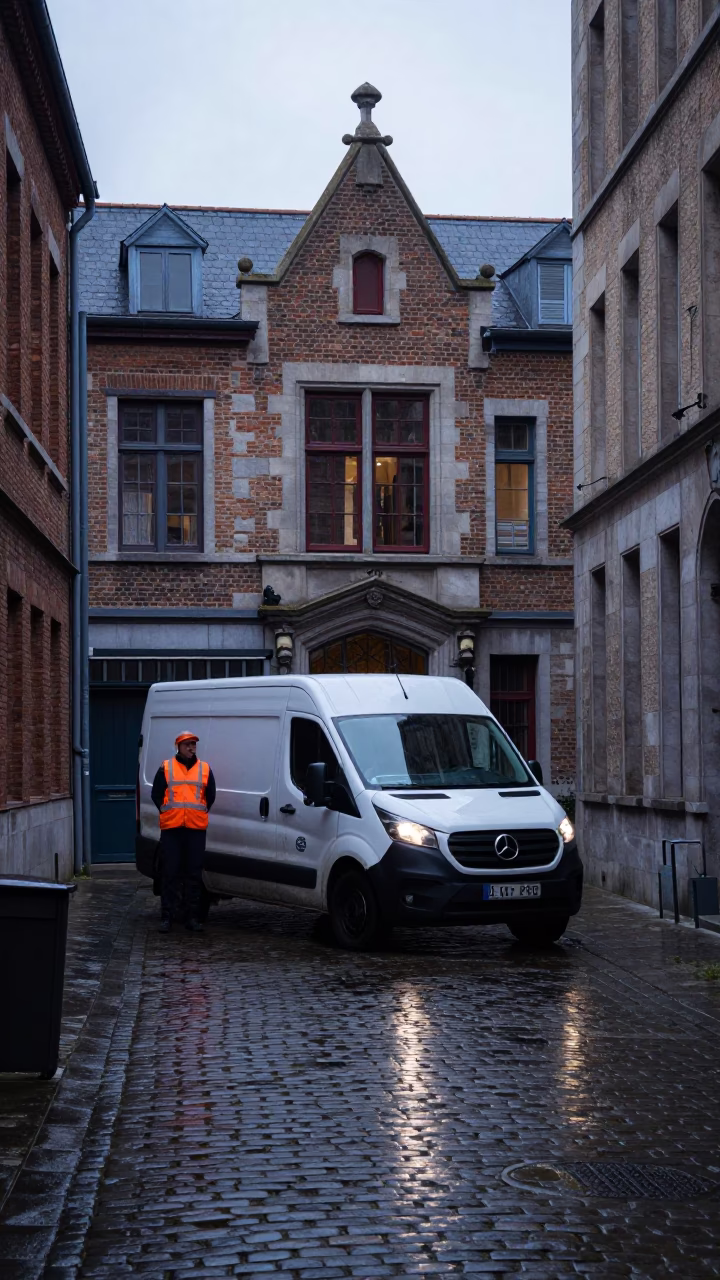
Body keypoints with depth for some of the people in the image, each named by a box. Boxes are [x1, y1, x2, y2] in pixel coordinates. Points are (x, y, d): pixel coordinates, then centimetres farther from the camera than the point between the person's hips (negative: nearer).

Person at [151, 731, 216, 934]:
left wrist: (202, 812, 7)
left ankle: (193, 917, 9)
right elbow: (156, 794, 9)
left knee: (194, 874, 3)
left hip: (197, 828, 1)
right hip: (171, 828, -1)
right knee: (170, 873, 0)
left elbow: (210, 796, 15)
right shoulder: (166, 768, 7)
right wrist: (165, 811, 1)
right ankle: (166, 917, 4)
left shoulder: (205, 769, 11)